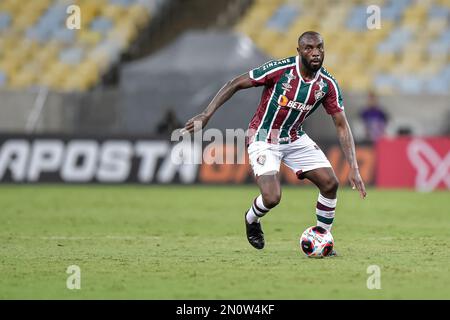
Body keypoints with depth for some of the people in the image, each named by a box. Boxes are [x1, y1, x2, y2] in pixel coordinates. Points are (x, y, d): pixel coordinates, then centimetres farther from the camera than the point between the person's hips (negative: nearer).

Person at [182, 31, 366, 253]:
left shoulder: (327, 84, -9)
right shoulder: (280, 69, -22)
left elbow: (342, 126, -4)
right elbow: (235, 84, -15)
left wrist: (353, 168, -12)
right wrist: (207, 114, -21)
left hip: (295, 139, 5)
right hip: (264, 140, -5)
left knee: (330, 183, -9)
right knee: (272, 198, -21)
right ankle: (251, 220, 16)